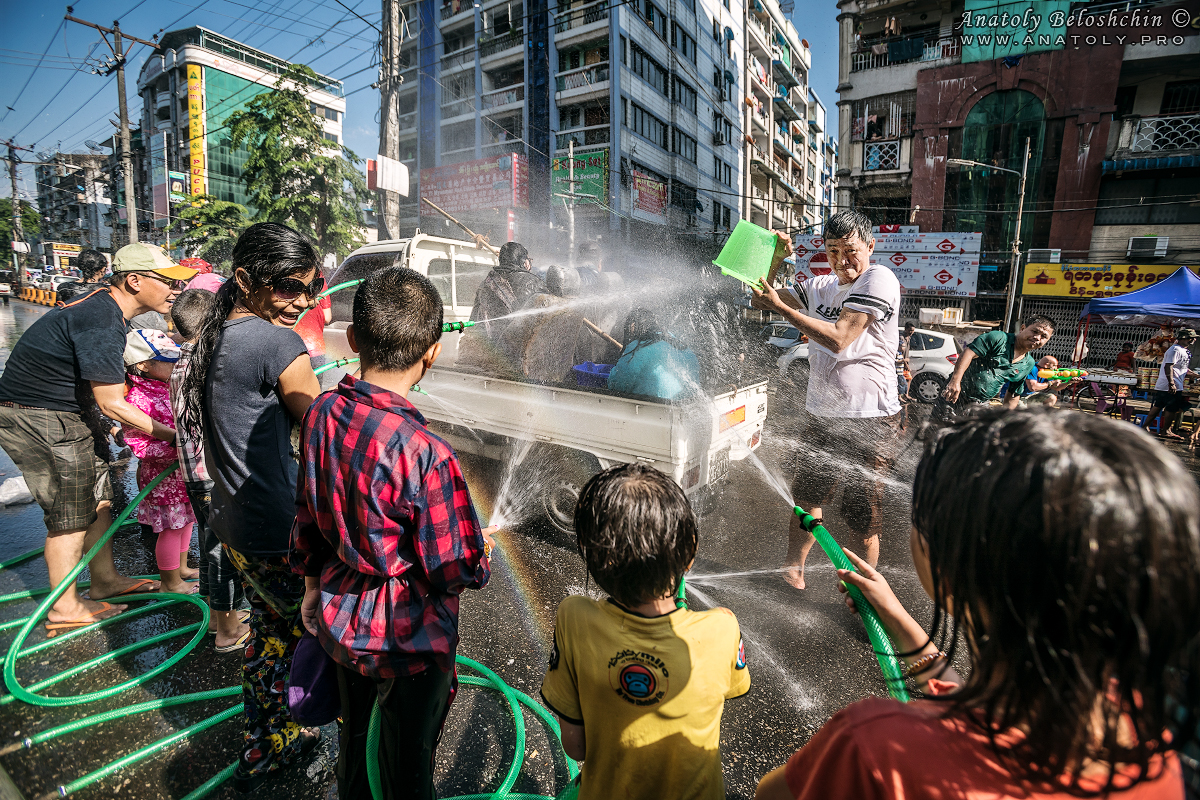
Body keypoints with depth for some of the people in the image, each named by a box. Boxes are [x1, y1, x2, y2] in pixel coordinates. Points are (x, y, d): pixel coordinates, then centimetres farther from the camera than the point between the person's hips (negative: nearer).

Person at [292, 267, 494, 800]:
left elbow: (307, 517, 3)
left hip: (341, 621, 6)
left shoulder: (322, 413, -11)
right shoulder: (425, 454, -32)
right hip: (408, 638, -6)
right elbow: (455, 570, -22)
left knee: (355, 742, 30)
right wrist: (482, 549, 0)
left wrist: (313, 585, 18)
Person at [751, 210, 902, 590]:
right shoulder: (820, 285, 10)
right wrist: (775, 260, -2)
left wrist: (781, 307, -20)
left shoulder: (879, 279, -11)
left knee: (862, 514, 2)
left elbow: (839, 338, -21)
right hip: (820, 413, 6)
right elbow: (763, 298, 16)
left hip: (868, 418, -6)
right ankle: (793, 567, 35)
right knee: (808, 495, 18)